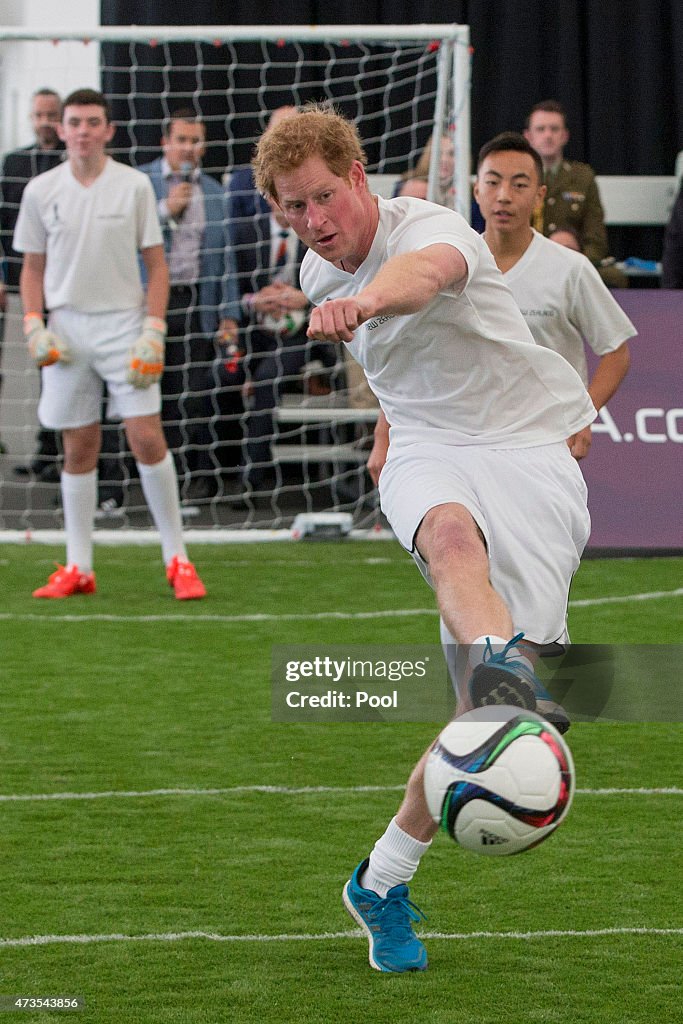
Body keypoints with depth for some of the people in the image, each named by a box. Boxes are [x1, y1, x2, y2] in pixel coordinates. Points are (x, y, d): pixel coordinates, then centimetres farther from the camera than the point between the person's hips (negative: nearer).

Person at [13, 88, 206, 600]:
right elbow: (33, 267, 13)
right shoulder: (40, 191, 5)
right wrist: (34, 325, 0)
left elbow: (156, 265, 3)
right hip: (68, 327, 2)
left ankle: (177, 558, 0)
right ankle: (78, 568, 10)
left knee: (148, 439, -9)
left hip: (124, 323, -2)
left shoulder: (134, 185, 0)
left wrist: (154, 331, -7)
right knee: (79, 449, 5)